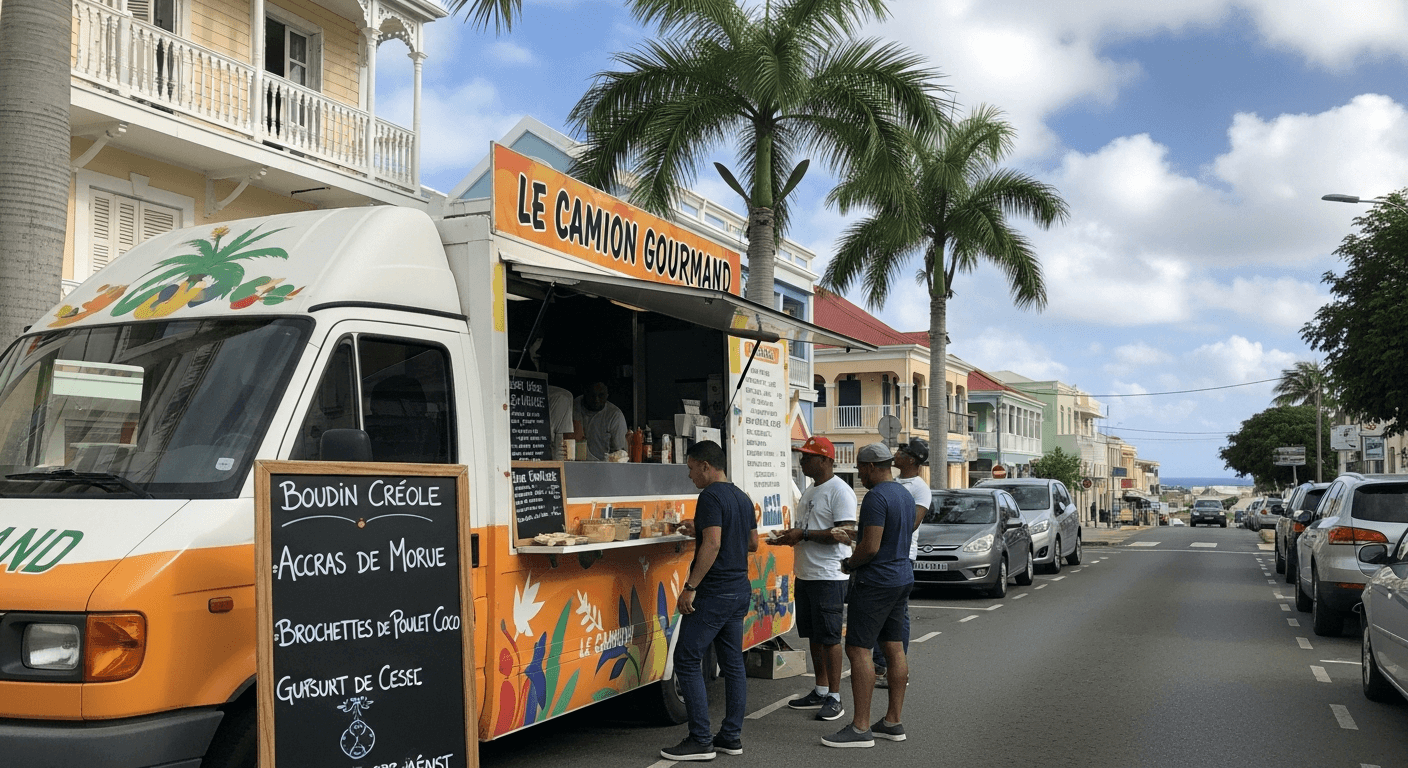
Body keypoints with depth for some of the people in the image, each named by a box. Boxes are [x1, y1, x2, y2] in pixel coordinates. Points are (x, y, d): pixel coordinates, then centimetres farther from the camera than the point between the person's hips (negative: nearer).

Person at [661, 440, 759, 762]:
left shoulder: (711, 496, -14)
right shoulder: (743, 498, 13)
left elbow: (712, 544, -23)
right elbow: (753, 543, 21)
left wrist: (690, 586, -21)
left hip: (714, 592, -9)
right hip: (739, 590, 9)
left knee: (687, 660, -3)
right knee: (732, 662, 11)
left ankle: (700, 741, -3)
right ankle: (731, 737, 15)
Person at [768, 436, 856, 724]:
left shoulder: (840, 491, -13)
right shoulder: (809, 492, 17)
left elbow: (846, 534, -20)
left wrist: (803, 534, -20)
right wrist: (790, 536, 4)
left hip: (829, 576, -9)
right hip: (805, 574, 9)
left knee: (829, 637, -5)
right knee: (814, 635, 13)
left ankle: (835, 697, 1)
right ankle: (821, 691, 22)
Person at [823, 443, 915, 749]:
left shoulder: (876, 497, -18)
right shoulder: (905, 494, 13)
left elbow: (871, 546, -24)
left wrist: (849, 563, -6)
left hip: (876, 582, -10)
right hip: (902, 577, 10)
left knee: (858, 649, -6)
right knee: (894, 648, 12)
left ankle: (860, 727, -6)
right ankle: (894, 721, 17)